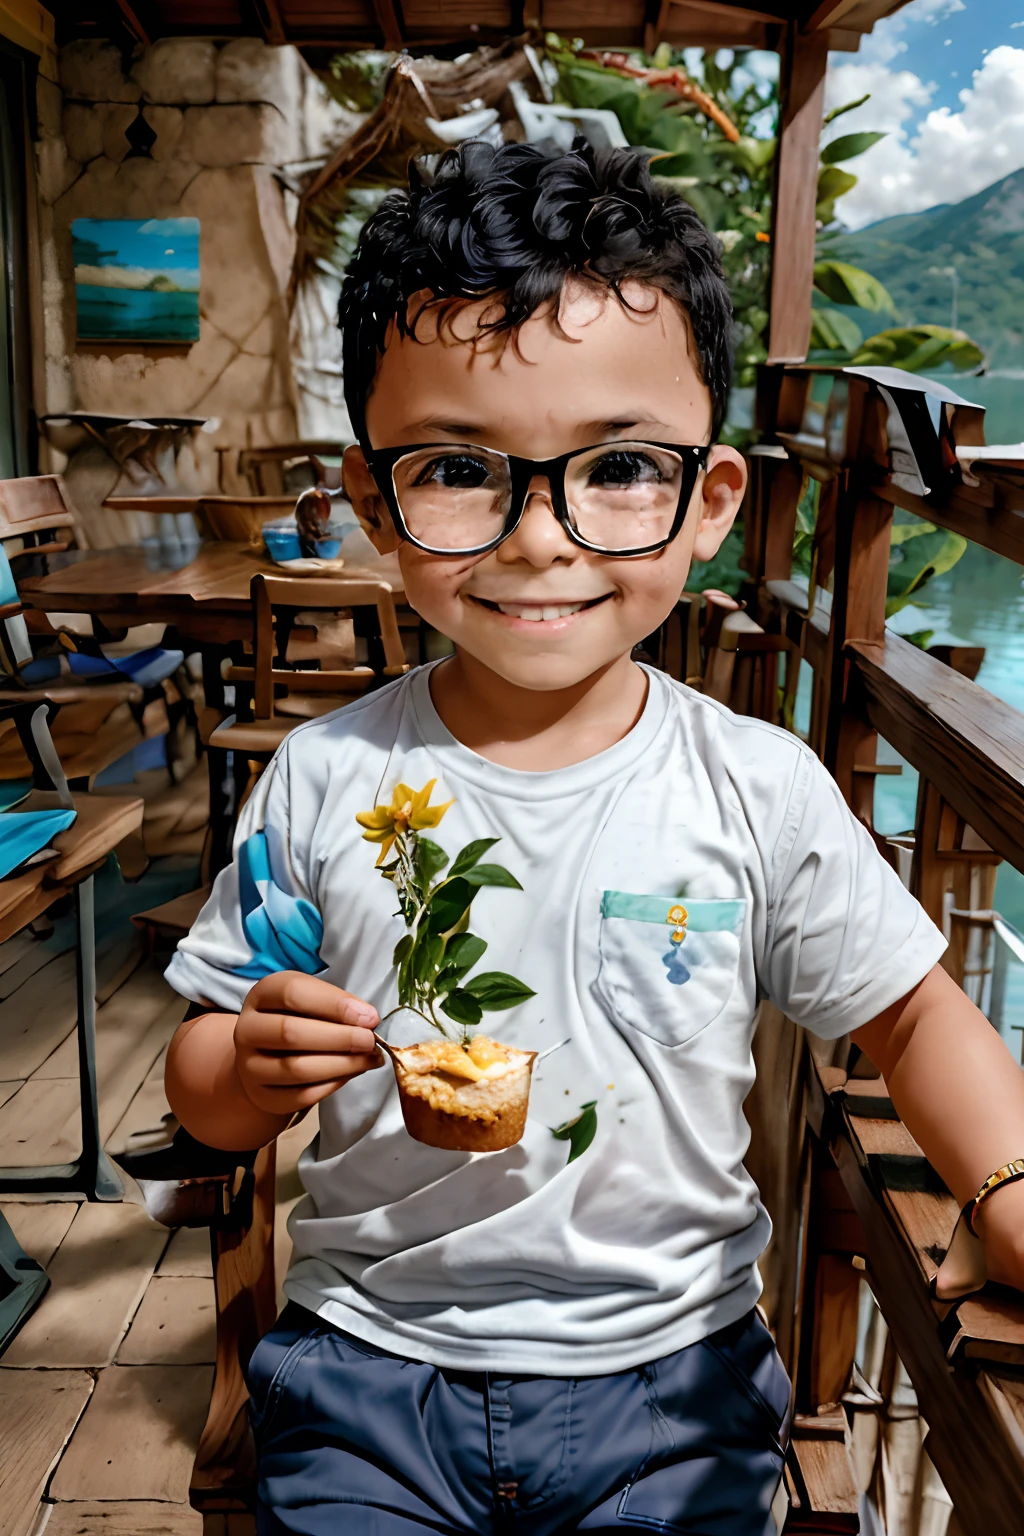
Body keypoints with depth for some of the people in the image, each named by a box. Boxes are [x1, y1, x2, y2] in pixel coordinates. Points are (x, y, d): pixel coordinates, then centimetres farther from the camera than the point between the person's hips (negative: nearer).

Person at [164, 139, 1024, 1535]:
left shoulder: (760, 791, -11)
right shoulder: (327, 782, -10)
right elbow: (205, 1091, -1)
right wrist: (257, 1066, -22)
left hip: (669, 1369, 0)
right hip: (370, 1355, 1)